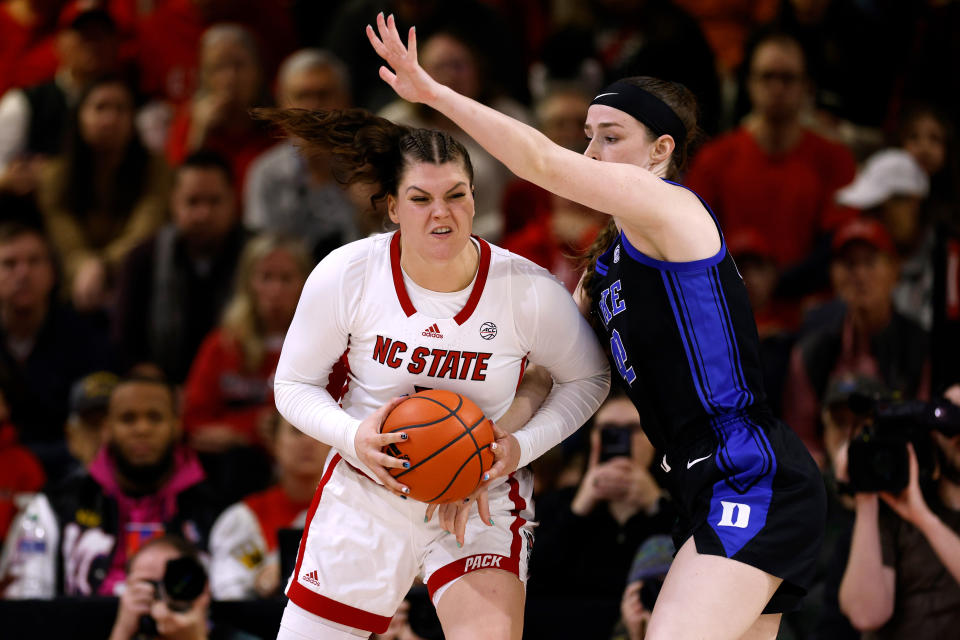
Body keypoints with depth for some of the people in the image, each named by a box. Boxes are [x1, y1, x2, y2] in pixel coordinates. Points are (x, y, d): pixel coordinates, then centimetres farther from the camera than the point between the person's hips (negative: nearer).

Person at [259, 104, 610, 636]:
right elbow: (294, 385, -2)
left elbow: (586, 380, 3)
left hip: (481, 500, -1)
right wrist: (353, 436, -22)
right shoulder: (343, 277, -15)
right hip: (364, 493, 1)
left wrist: (523, 446, -13)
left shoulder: (530, 292, -16)